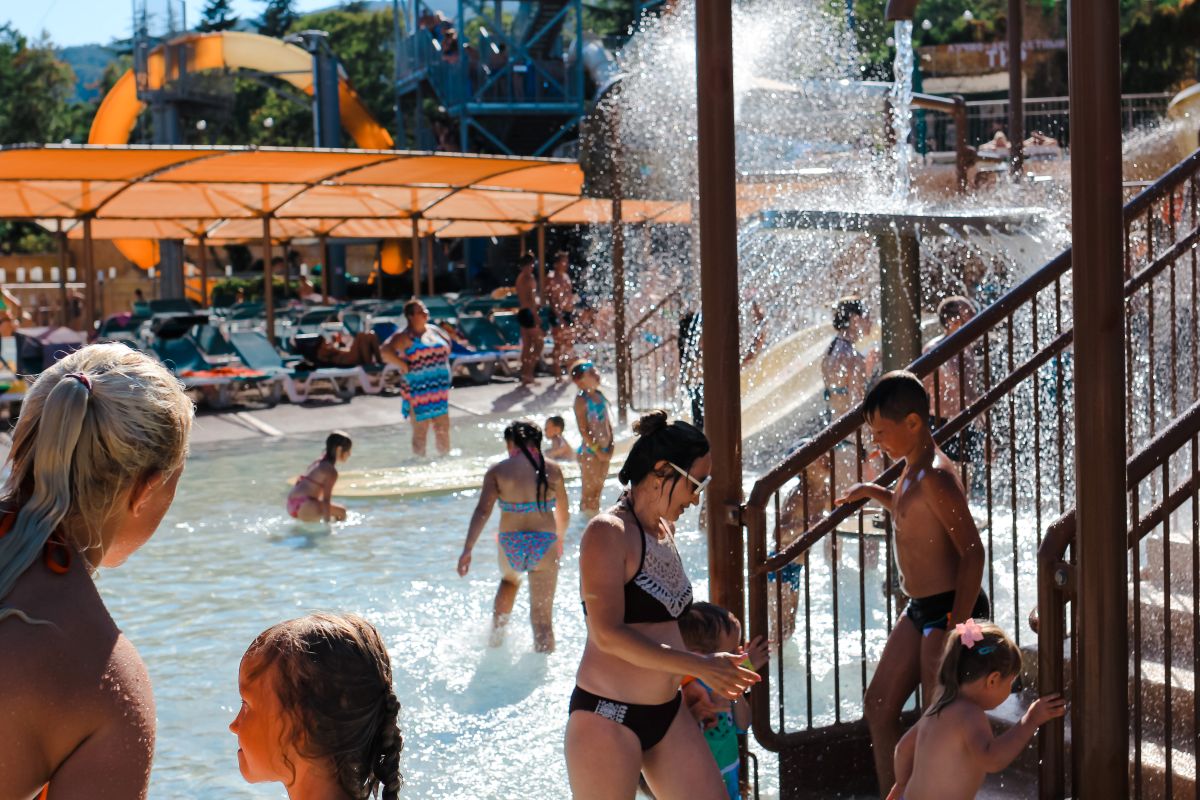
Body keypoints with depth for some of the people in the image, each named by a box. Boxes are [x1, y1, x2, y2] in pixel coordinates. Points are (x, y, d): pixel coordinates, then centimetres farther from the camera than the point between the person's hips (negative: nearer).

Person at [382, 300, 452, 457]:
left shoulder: (434, 331, 10)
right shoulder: (405, 337, -12)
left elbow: (447, 347, 29)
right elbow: (385, 351, -26)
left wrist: (444, 365, 14)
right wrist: (403, 366, -22)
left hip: (439, 391, 6)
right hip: (418, 393, -6)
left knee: (443, 429, 11)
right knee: (420, 432, 2)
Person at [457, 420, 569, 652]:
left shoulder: (498, 471, -2)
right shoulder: (552, 470, 2)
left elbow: (483, 510, -11)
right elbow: (563, 513, 10)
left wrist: (467, 549, -13)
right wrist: (559, 539, 30)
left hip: (510, 545, 1)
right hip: (544, 545, -1)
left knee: (509, 581, 38)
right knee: (543, 618, 5)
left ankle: (497, 635, 34)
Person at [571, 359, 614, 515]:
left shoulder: (599, 395, 8)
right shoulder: (581, 399, -13)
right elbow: (583, 430, -16)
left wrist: (610, 447, 3)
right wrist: (597, 451, -16)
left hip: (604, 450, 7)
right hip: (589, 451, -7)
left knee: (598, 490, 15)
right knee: (589, 492, 0)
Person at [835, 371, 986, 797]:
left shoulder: (935, 476, -20)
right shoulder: (913, 470, 10)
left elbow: (973, 551, -24)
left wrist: (958, 628, -25)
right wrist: (873, 492, 28)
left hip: (949, 610, -11)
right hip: (920, 610, 11)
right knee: (878, 706, 16)